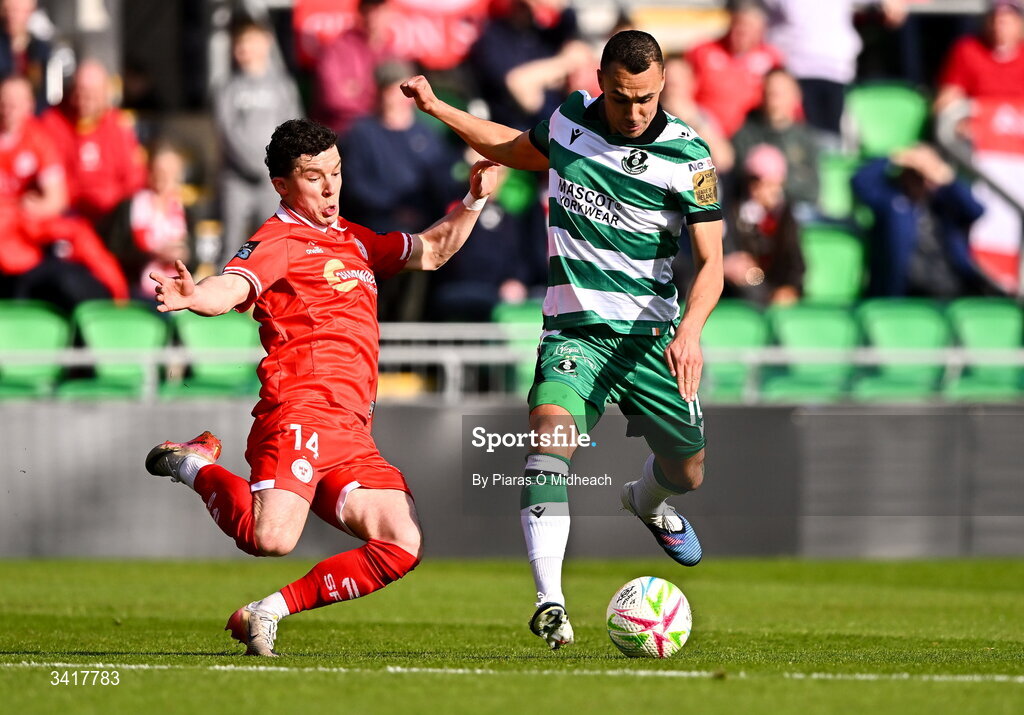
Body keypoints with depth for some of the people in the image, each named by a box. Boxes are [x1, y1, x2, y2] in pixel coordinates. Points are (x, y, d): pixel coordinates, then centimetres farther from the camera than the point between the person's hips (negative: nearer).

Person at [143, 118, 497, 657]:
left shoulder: (354, 240, 26)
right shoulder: (280, 239, 1)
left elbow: (429, 252, 41)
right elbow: (231, 288, -18)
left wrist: (473, 201, 26)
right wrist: (193, 297, -41)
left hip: (353, 436, 8)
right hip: (301, 413, -8)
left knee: (403, 545, -6)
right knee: (272, 539, -28)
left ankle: (272, 610, 2)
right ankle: (197, 466, 2)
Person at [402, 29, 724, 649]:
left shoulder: (689, 156, -9)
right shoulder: (569, 119, 0)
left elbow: (711, 262, -11)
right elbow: (518, 150, 25)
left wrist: (690, 330, -29)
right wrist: (437, 108, 20)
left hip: (652, 336, 0)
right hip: (576, 330, 0)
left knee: (687, 473, 15)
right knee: (552, 437, -28)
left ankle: (647, 502, 55)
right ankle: (550, 603, -36)